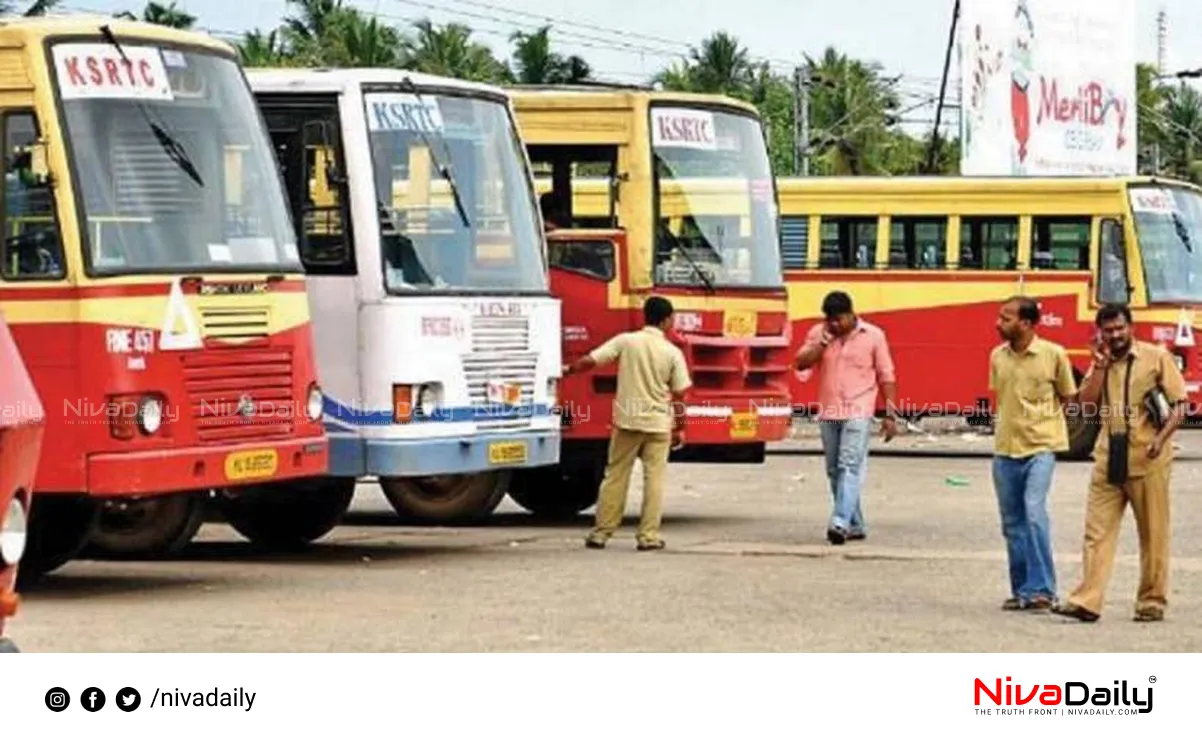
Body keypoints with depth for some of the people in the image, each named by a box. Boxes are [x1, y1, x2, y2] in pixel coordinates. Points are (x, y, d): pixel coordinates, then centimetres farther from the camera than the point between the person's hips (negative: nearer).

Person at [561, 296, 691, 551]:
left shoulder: (625, 341, -4)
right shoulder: (672, 353, -4)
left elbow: (590, 360, -9)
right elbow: (678, 396, -2)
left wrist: (568, 370, 7)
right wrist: (680, 429, 7)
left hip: (627, 421, 1)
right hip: (658, 424, -1)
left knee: (615, 476, 9)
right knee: (654, 478, 5)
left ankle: (601, 532, 10)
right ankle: (648, 535, 2)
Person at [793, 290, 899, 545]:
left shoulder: (873, 335, 0)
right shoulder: (818, 333, 8)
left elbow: (886, 376, 3)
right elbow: (801, 363, 1)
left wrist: (890, 415, -1)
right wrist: (823, 342, -11)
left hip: (857, 412, -5)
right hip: (828, 412, 5)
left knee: (850, 466, -17)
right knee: (835, 471, 9)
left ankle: (841, 522, -27)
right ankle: (855, 525, 19)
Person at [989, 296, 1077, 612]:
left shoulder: (1053, 354, -6)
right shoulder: (997, 356, 6)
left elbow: (1068, 397, 6)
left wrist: (1041, 418, -1)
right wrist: (1011, 422, 11)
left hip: (1040, 447, -5)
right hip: (1005, 448, 5)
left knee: (1034, 512, -18)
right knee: (1012, 522, 8)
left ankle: (1041, 589, -14)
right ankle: (1021, 590, 17)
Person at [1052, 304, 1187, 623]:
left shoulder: (1156, 357, 0)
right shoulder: (1101, 363, 14)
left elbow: (1178, 405, -2)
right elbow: (1086, 402, 1)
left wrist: (1161, 438, -16)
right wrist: (1101, 365, -5)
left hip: (1147, 459, -4)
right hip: (1108, 458, 4)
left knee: (1153, 534, 3)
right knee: (1098, 531, -1)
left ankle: (1152, 601, 12)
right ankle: (1087, 601, -4)